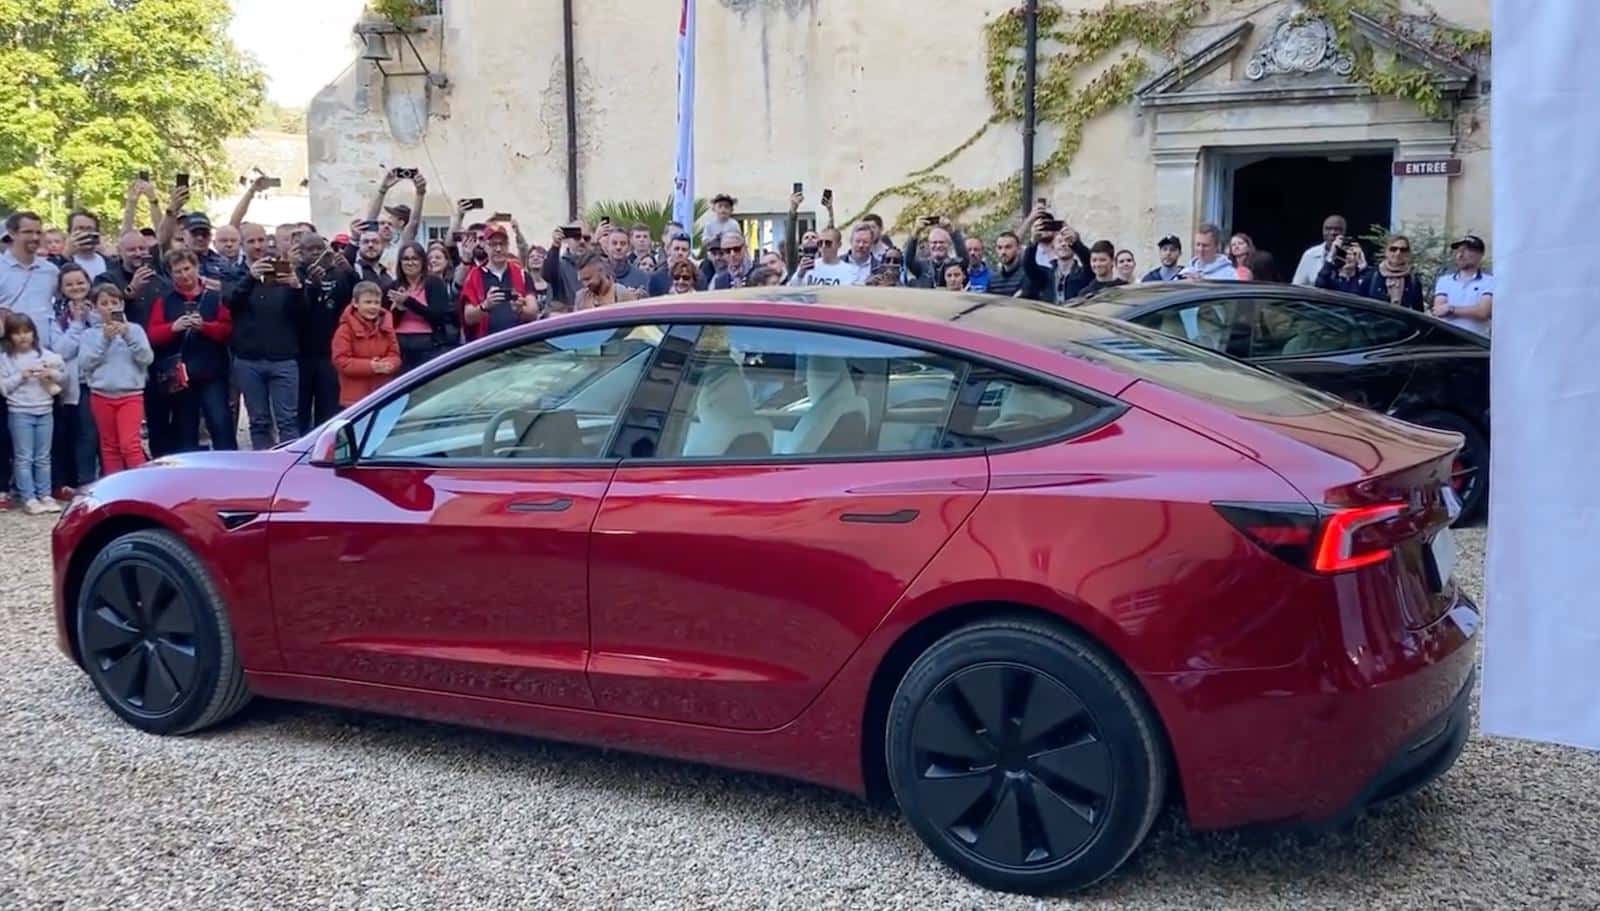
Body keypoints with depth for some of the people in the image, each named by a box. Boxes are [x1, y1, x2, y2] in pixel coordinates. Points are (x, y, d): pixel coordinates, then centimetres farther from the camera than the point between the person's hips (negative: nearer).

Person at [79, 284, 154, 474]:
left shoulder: (134, 329, 2)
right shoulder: (90, 334, 3)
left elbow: (147, 358, -7)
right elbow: (84, 363, -7)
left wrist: (128, 336, -18)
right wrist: (104, 339, -14)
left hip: (131, 395, -2)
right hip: (101, 396, 2)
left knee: (130, 443, -12)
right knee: (109, 446, 10)